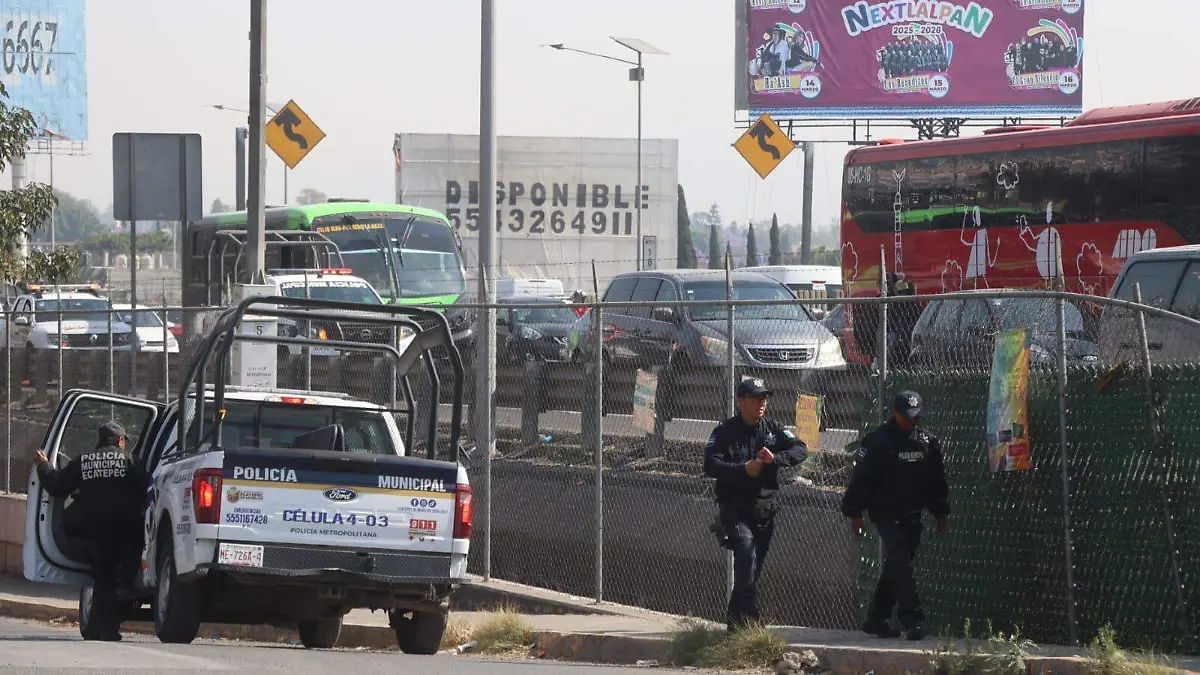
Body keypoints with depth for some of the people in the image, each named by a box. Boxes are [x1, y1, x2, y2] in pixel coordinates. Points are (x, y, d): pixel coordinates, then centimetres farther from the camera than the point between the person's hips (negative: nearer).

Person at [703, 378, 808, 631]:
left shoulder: (773, 429, 9)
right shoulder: (725, 432, -3)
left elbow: (800, 450, 0)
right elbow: (711, 465, -13)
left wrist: (775, 458, -18)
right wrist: (743, 469, -24)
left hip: (765, 509, 5)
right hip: (735, 508, -5)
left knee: (754, 565, 10)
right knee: (746, 553, -23)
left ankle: (735, 619, 23)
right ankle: (751, 615, -27)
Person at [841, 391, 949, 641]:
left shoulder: (927, 441, 9)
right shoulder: (878, 441, -8)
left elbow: (937, 480, 18)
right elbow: (861, 478, -7)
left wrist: (941, 513, 18)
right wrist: (854, 513, -10)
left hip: (912, 515, 6)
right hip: (886, 514, -6)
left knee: (896, 566, 8)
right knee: (900, 561, -16)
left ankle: (876, 619, 17)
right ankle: (912, 618, -21)